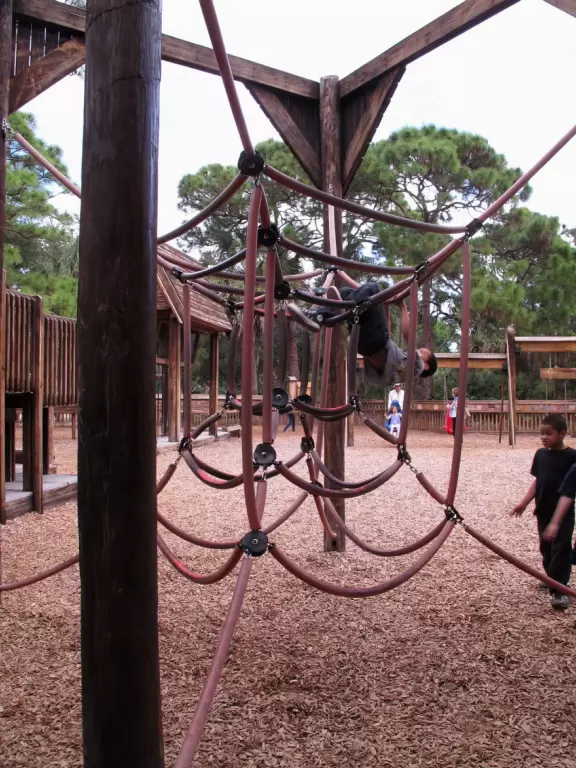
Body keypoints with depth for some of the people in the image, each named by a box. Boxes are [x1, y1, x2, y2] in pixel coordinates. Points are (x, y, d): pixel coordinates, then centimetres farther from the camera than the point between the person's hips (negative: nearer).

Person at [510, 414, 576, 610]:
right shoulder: (540, 454, 4)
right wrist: (524, 503, 5)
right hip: (543, 511, 6)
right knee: (546, 547, 16)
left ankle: (558, 590, -1)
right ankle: (551, 579, 35)